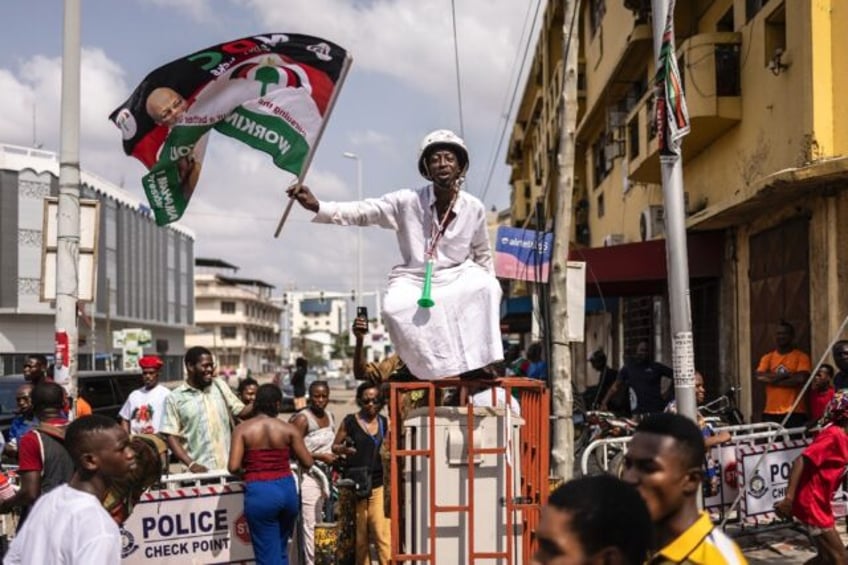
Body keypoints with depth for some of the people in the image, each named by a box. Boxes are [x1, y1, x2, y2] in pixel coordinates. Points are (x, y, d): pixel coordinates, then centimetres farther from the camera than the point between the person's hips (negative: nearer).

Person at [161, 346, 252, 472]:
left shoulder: (220, 387, 9)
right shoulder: (174, 398, -1)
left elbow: (240, 412, 11)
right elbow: (171, 436, -4)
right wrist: (190, 463, -15)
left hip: (227, 467, 3)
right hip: (199, 470, -3)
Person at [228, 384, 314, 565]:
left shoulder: (243, 429, -4)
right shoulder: (288, 429, 0)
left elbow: (233, 467, -11)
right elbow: (307, 462, 1)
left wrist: (246, 470, 11)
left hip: (259, 492, -3)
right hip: (287, 489, 3)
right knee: (281, 550, 23)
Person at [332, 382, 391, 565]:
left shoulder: (385, 423, 8)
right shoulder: (350, 421, 2)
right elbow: (334, 447, 8)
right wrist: (344, 449, -13)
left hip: (378, 483, 1)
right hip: (355, 483, -1)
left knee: (382, 533, -8)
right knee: (359, 536, 5)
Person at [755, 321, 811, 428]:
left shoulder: (801, 357, 2)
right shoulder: (768, 357, 13)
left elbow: (801, 379, -13)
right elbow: (759, 376, -3)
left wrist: (773, 379, -6)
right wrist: (784, 375, -12)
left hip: (794, 413, -3)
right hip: (771, 413, 3)